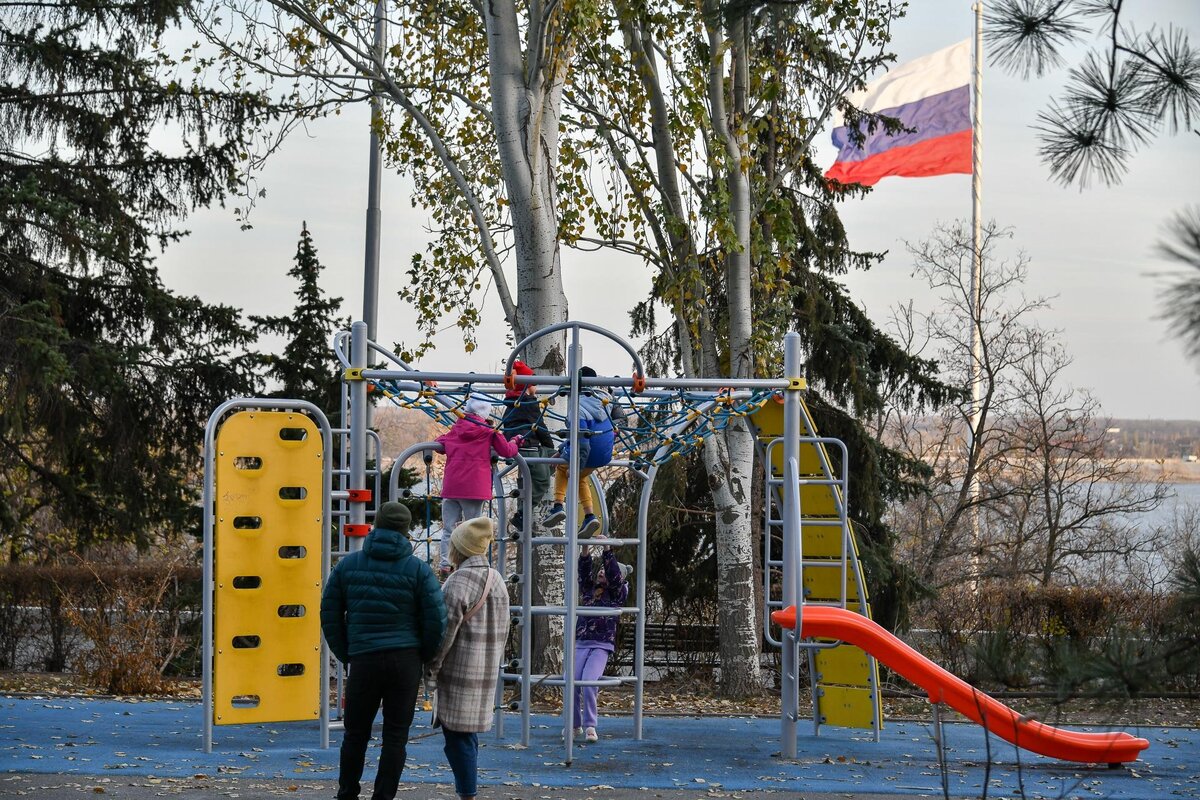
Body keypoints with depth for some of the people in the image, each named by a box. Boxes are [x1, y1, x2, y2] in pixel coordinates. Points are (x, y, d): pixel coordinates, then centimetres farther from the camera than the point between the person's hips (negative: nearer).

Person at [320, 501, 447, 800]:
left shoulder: (348, 564, 4)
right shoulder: (418, 569, -1)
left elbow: (329, 615, 6)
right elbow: (436, 621, -4)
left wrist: (345, 655, 15)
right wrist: (424, 658, 11)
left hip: (363, 661, 1)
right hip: (406, 660, -1)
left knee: (356, 731, 14)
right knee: (396, 735, 5)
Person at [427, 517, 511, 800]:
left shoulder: (459, 581, -16)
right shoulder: (496, 580, 9)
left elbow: (446, 628, -18)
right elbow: (502, 629, 13)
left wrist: (433, 664, -8)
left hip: (459, 670, -8)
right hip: (486, 671, 8)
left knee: (456, 734, -4)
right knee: (468, 732, 15)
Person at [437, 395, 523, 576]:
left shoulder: (454, 429, 10)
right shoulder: (489, 431, -1)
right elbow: (507, 451, -2)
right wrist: (515, 441, 19)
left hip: (450, 487, 3)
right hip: (474, 488, -3)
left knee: (449, 529, 10)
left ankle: (445, 565, 5)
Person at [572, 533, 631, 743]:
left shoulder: (618, 593, 4)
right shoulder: (588, 589, 15)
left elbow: (614, 573, -10)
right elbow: (583, 571, 1)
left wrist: (607, 549, -17)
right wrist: (585, 550, -14)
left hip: (602, 646, -4)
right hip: (580, 643, 4)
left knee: (589, 681, -23)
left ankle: (590, 726, -14)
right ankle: (575, 725, 7)